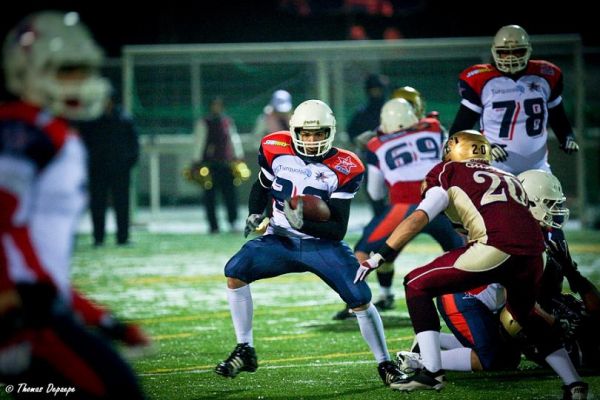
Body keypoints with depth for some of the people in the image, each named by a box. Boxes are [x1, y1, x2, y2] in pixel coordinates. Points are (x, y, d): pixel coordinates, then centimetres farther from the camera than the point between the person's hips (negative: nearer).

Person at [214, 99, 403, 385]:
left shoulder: (343, 168, -14)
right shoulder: (276, 150, -6)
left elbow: (338, 229, -16)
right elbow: (261, 188, 15)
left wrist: (305, 223, -32)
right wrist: (255, 215, -4)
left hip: (322, 243, -2)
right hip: (281, 239, 3)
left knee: (361, 299, -16)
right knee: (235, 271, -19)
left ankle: (385, 365, 5)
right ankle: (245, 351, -7)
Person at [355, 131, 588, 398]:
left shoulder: (450, 172, 18)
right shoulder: (509, 179, 34)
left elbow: (419, 218, 7)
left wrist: (379, 257, 6)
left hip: (496, 247, -6)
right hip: (534, 251, 6)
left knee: (417, 285, 9)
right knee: (525, 314, 34)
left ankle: (432, 372, 0)